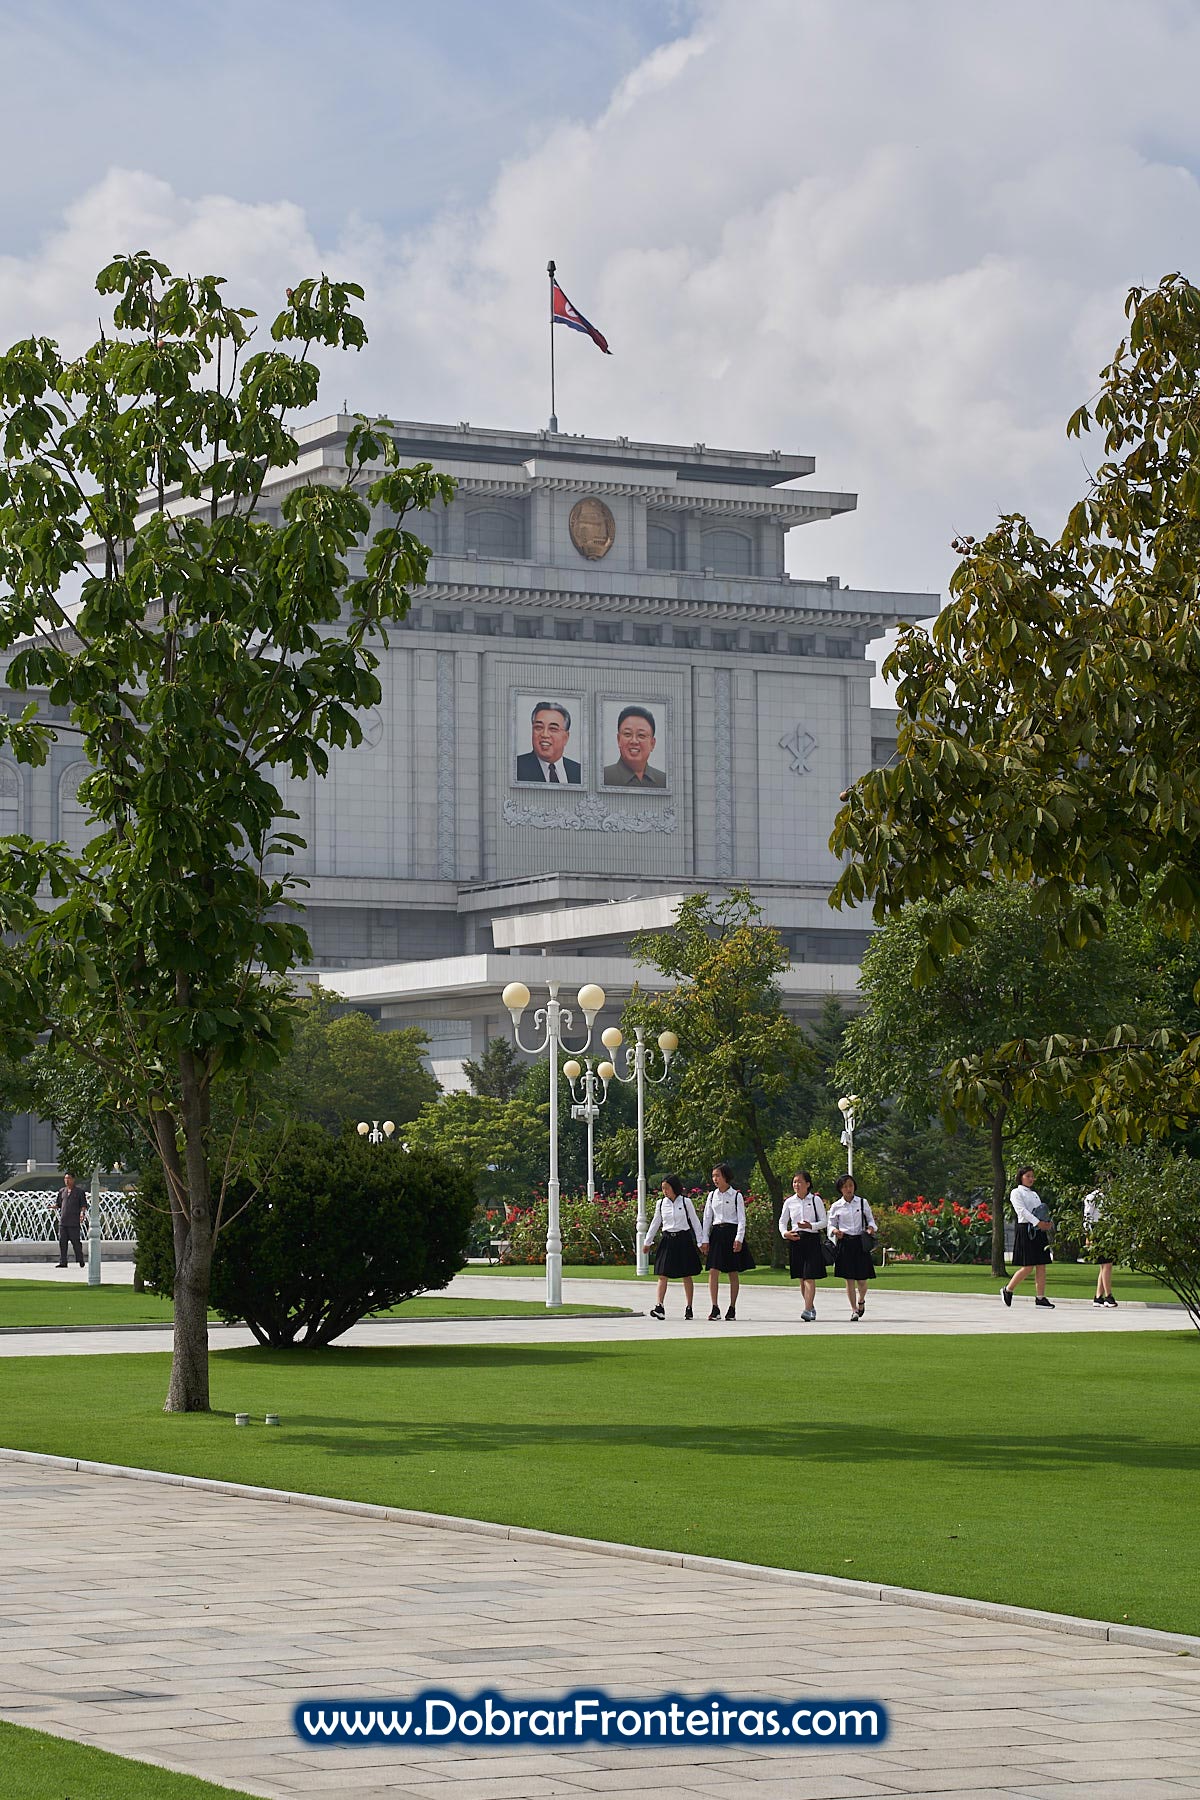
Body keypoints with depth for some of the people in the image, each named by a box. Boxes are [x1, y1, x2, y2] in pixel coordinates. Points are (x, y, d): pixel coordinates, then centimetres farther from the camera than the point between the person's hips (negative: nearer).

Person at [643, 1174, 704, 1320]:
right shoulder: (661, 1204, 6)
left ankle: (688, 1307, 10)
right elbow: (655, 1224, 14)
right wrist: (648, 1242, 14)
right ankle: (659, 1306, -10)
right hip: (668, 1240, 2)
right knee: (663, 1275, -5)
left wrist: (700, 1242, -1)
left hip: (683, 1240, -2)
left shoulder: (685, 1202, -2)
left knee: (686, 1275, 4)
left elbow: (695, 1222, 2)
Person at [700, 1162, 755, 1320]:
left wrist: (739, 1238, -14)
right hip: (716, 1234, 3)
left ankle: (732, 1308, 11)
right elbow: (707, 1218, 11)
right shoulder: (712, 1196, 9)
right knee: (713, 1271, -8)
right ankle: (715, 1308, -8)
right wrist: (704, 1240, 4)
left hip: (732, 1233, -3)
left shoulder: (736, 1196, -2)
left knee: (733, 1273, 3)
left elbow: (741, 1219, -4)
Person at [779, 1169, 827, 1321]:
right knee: (801, 1278, 9)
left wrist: (811, 1226, -19)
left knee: (810, 1277, -12)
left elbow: (824, 1221, -1)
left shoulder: (815, 1200, -1)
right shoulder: (789, 1202, 7)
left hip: (812, 1239, -4)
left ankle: (808, 1310, -19)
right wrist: (785, 1233, -7)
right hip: (795, 1239, 4)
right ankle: (811, 1308, 22)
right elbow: (782, 1221, 13)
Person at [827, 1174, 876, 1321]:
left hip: (860, 1242, 0)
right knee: (849, 1280, -1)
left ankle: (861, 1300, 29)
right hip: (844, 1243, 0)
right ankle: (854, 1310, 8)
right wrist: (835, 1231, -12)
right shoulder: (836, 1207, 4)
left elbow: (870, 1219, 12)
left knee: (861, 1279, -1)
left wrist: (871, 1228, -9)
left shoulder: (862, 1203, 4)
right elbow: (831, 1225, 9)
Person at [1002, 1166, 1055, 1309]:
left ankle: (1041, 1298, 1)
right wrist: (1038, 1222, -23)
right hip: (1025, 1229, -7)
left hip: (1039, 1231, 7)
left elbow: (1042, 1212, 17)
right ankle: (1007, 1290, 7)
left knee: (1041, 1265, 1)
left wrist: (1047, 1222, -6)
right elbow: (1022, 1210, -13)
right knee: (1027, 1266, -10)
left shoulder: (1034, 1194, 22)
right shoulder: (1016, 1193, 0)